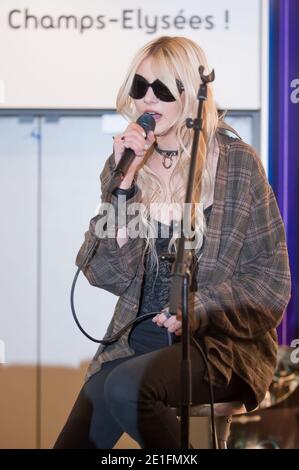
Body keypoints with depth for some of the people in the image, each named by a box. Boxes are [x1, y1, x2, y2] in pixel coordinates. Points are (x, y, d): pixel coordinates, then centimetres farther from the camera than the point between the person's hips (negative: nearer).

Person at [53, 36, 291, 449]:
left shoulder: (236, 163, -5)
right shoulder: (125, 164, 6)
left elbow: (271, 281, -3)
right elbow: (108, 275, -3)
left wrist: (201, 310, -18)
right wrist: (124, 184, -13)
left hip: (223, 341, -4)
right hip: (137, 337, 4)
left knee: (128, 387, -31)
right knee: (78, 438, -15)